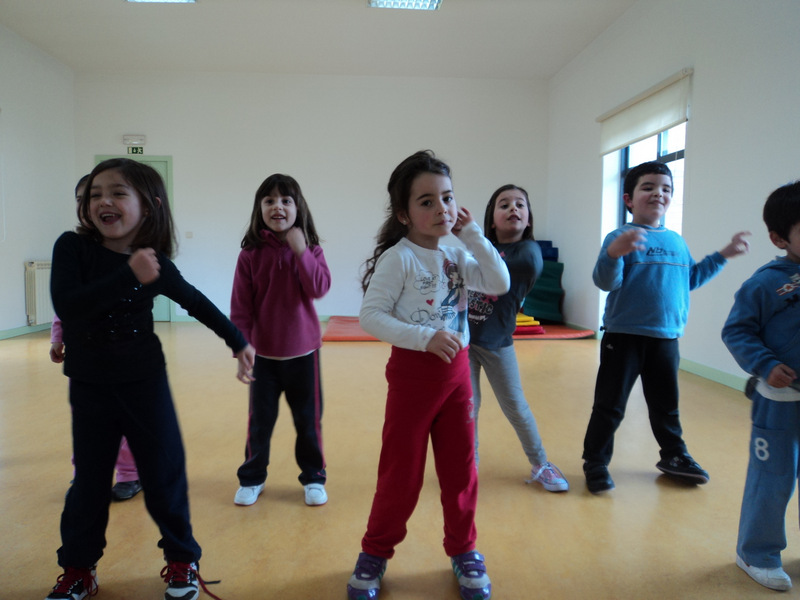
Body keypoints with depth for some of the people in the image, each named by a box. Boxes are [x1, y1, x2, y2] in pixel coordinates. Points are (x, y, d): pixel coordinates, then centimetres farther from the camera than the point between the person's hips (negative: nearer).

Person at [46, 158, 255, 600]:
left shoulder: (156, 265, -9)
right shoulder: (72, 247, -12)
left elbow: (196, 303, 7)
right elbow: (66, 307, -25)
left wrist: (238, 341, 11)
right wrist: (129, 277, -33)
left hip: (145, 384, 0)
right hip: (89, 387, 0)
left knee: (164, 476, 7)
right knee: (89, 481, 12)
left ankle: (181, 559, 27)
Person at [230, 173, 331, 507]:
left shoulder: (310, 249, -3)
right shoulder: (251, 254, -7)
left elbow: (319, 289, -18)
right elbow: (241, 307, -5)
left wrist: (300, 250, -23)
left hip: (303, 351, 1)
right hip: (263, 354, 0)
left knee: (308, 419, 11)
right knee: (259, 421, 12)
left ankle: (313, 478, 29)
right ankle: (251, 478, 32)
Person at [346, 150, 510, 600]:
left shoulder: (456, 255, 6)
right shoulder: (399, 258, -14)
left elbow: (500, 284, -2)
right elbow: (370, 316, -18)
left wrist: (473, 234, -5)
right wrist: (425, 337, -27)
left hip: (458, 371, 6)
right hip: (414, 372, -5)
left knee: (461, 468, 14)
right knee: (402, 474, 7)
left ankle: (463, 550, 34)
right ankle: (376, 553, 29)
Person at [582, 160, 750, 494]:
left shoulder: (677, 242, 11)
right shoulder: (621, 237, -10)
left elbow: (690, 278, 24)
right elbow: (605, 282, -21)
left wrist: (723, 256, 25)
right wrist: (614, 253, -40)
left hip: (666, 339, 6)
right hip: (624, 337, -5)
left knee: (666, 405, 20)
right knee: (610, 406, 3)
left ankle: (674, 457, 38)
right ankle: (595, 463, 16)